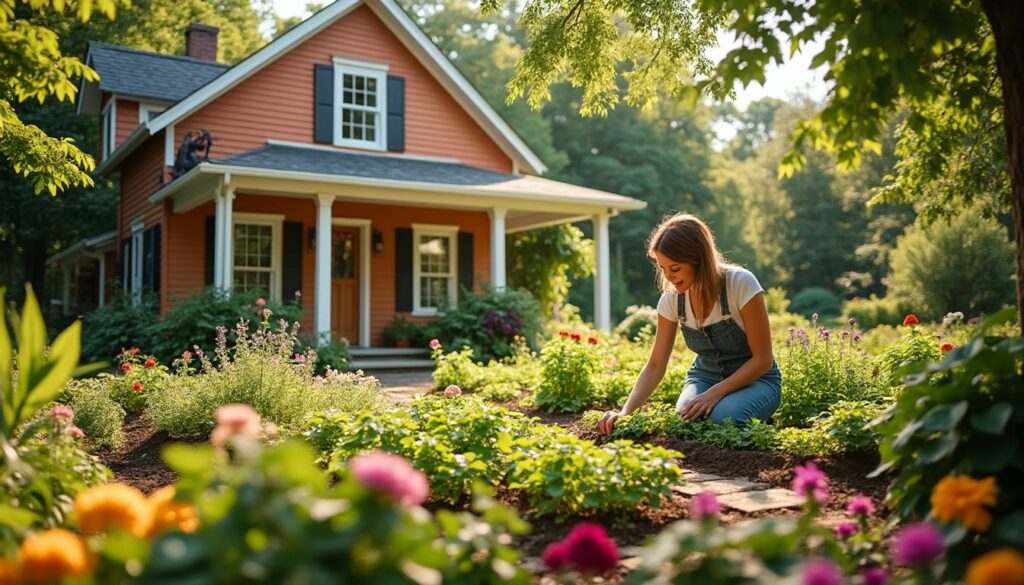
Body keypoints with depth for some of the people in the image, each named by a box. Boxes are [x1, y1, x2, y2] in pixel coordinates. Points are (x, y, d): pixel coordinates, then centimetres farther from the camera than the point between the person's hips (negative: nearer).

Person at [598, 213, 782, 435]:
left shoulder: (741, 284, -24)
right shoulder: (671, 298, -11)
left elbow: (762, 359, -17)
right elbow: (655, 366, -7)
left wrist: (715, 393, -28)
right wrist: (625, 412, -22)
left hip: (755, 378, -3)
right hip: (705, 376, 3)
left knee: (723, 416, -34)